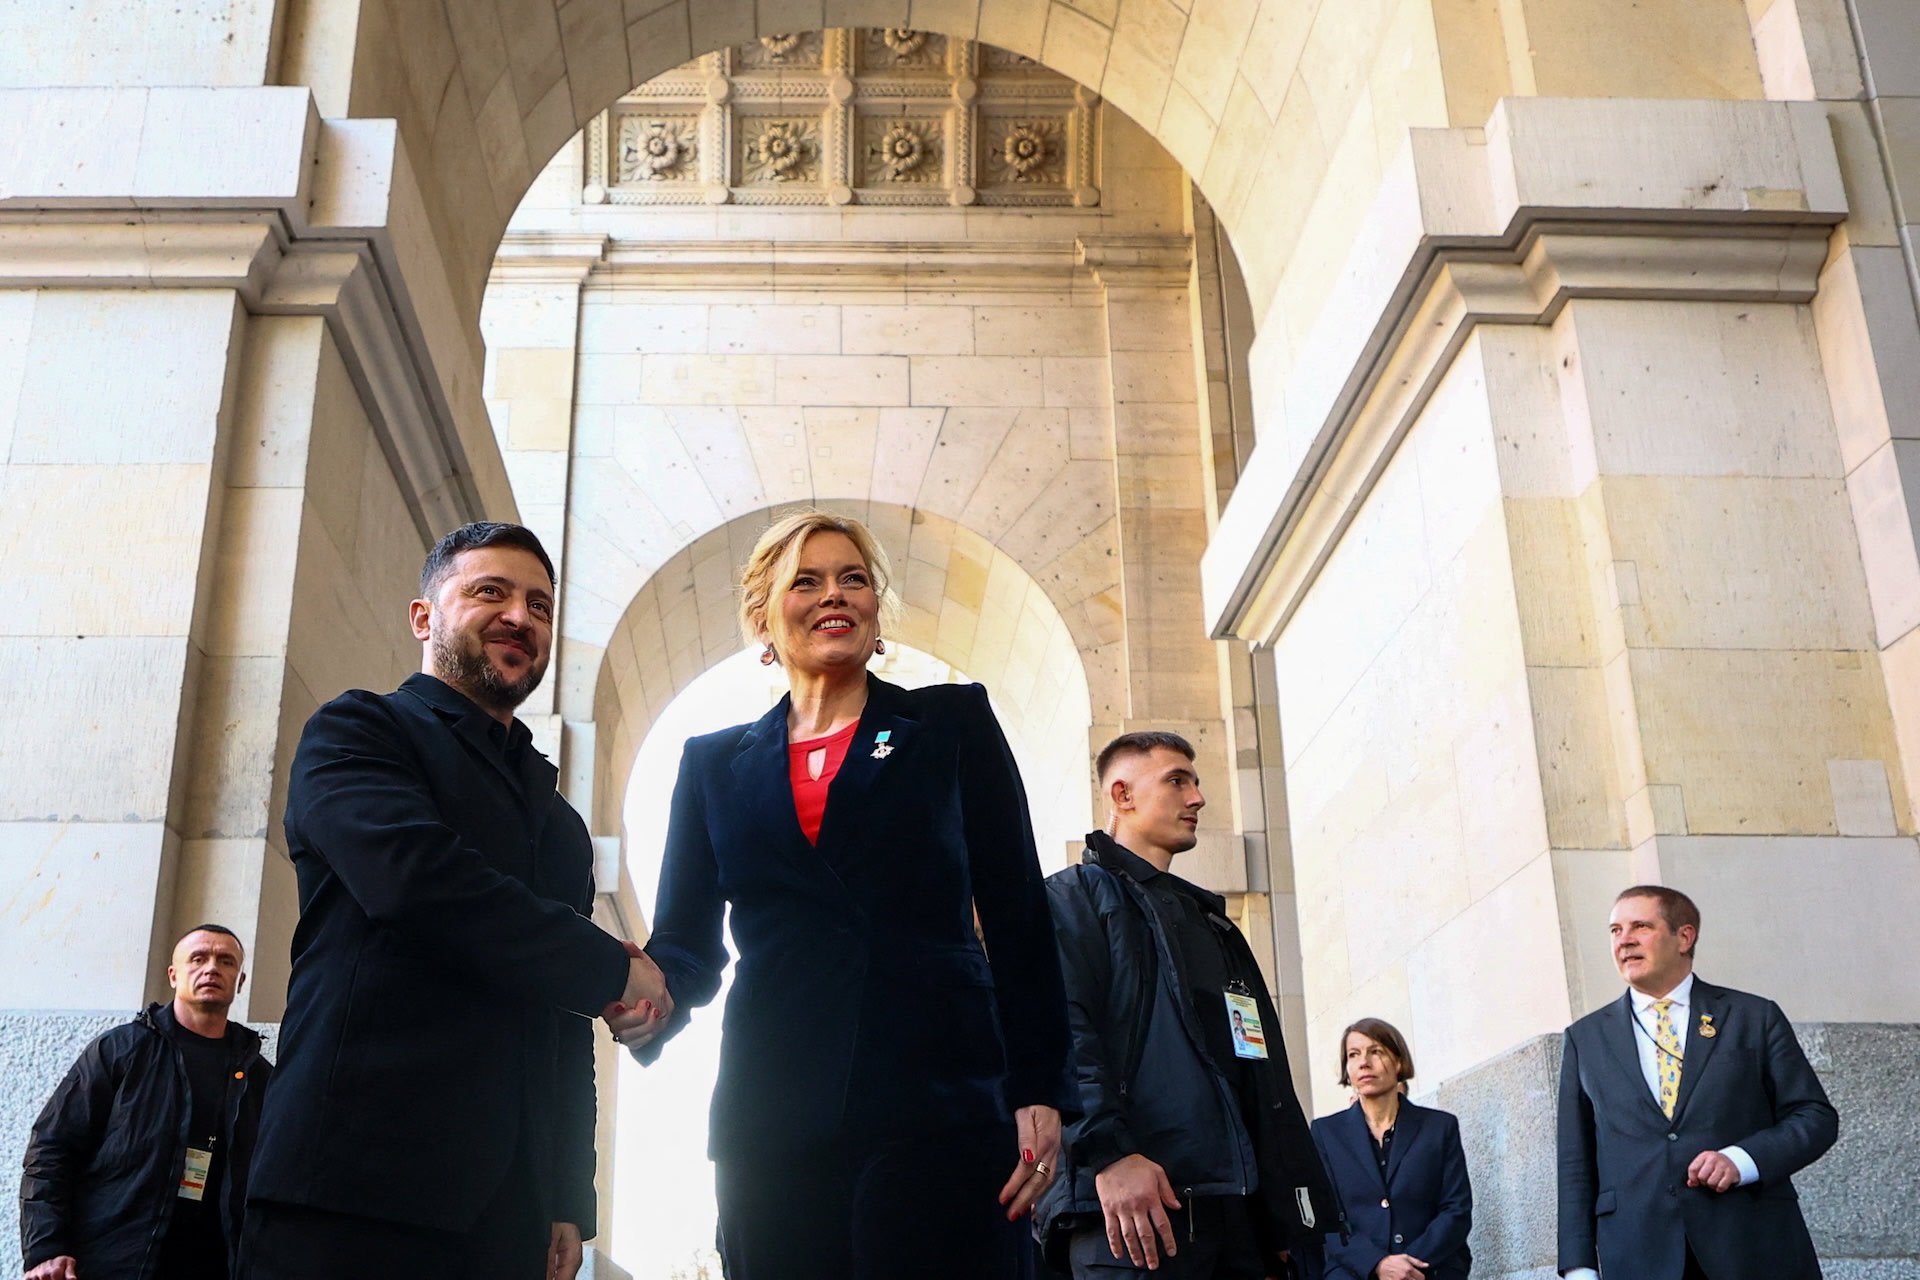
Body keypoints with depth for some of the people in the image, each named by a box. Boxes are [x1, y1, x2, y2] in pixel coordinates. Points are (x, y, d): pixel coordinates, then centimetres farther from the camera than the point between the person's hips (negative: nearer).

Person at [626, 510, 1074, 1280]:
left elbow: (1018, 921, 5)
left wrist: (1039, 1093, -3)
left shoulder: (953, 725, 10)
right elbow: (686, 939, 14)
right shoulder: (715, 763, 16)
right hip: (773, 1121, 2)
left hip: (938, 1102, -2)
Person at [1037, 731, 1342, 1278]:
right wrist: (1109, 1153, -24)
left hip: (1240, 1207, 7)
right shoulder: (1076, 896, 6)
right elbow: (1062, 1036, -11)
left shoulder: (1212, 922, 28)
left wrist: (1293, 1219, 16)